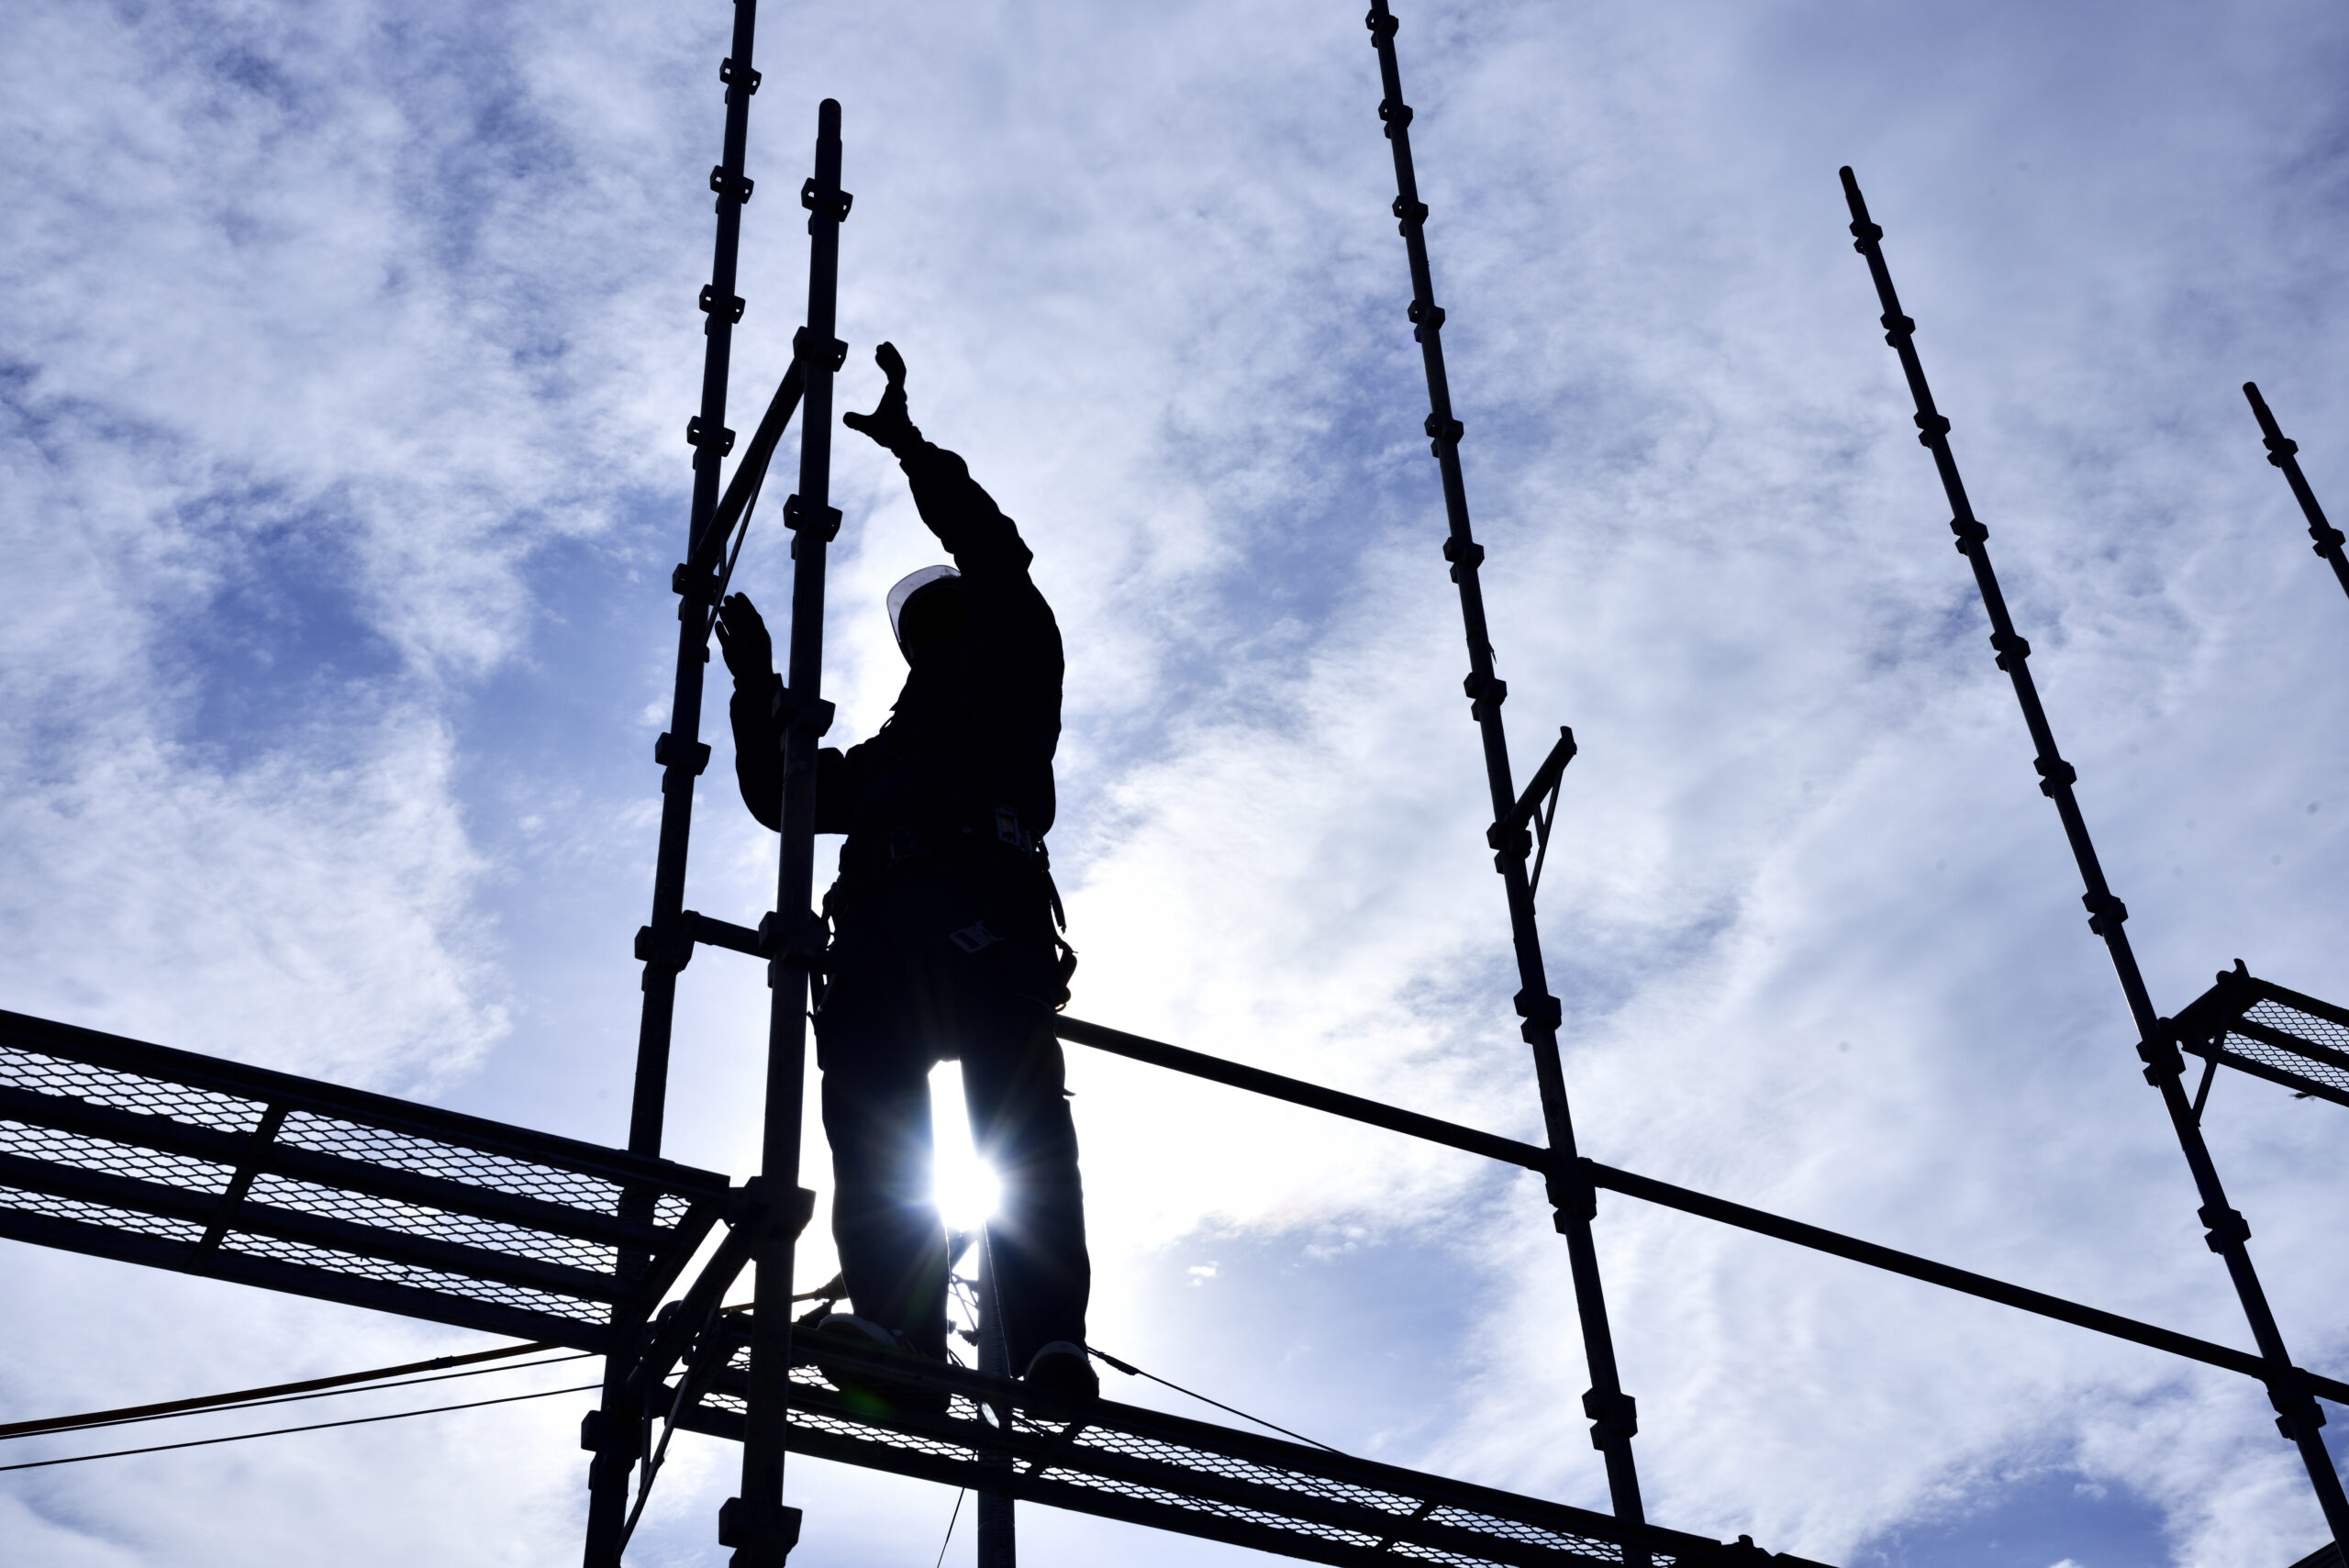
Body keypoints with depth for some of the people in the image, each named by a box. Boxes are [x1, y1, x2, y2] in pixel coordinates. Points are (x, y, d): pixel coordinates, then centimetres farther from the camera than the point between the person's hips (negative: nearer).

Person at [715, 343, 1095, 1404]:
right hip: (882, 932, 5)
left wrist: (911, 448, 19)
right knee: (872, 1119, -20)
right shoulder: (882, 755, 44)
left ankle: (1050, 1346, -39)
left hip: (980, 907, -5)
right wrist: (757, 685, 36)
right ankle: (900, 1328, -36)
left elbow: (997, 558, 18)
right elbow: (779, 793, 40)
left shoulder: (1011, 684, 29)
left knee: (1019, 1112, -24)